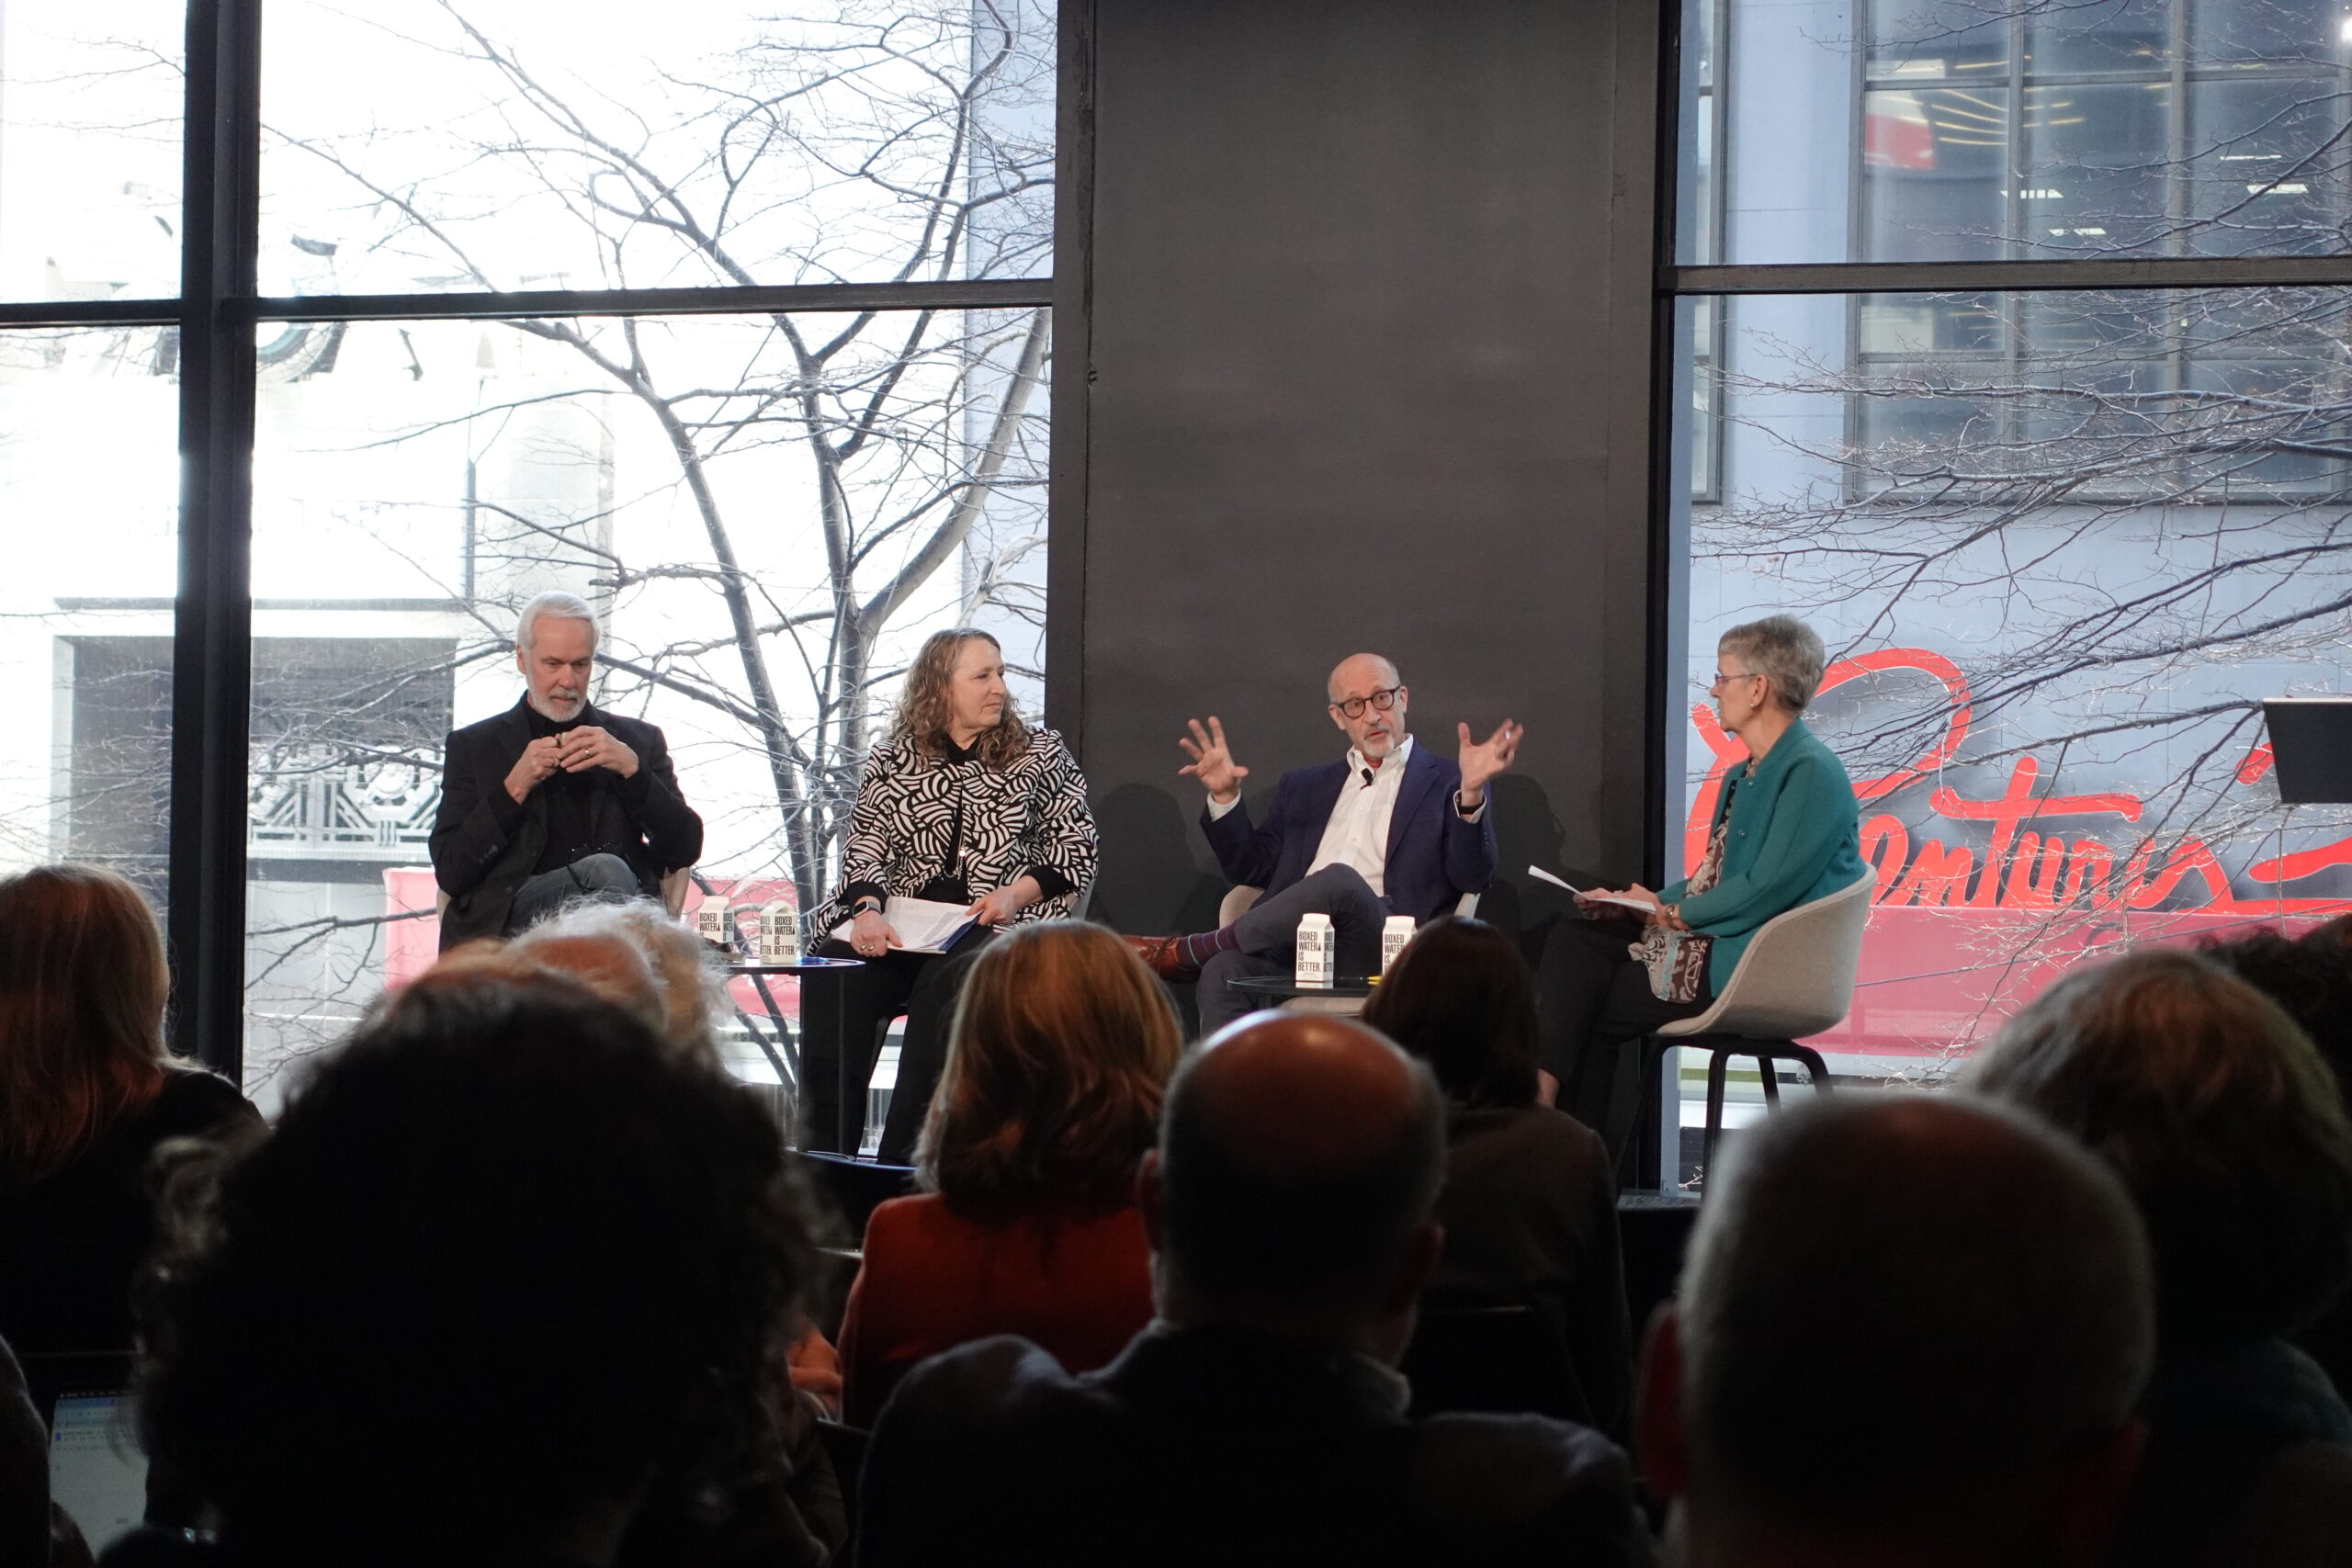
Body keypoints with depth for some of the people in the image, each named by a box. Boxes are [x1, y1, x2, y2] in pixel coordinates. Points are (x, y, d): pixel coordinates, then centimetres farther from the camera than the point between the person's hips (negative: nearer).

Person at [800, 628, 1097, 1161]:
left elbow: (1075, 851, 8)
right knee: (837, 972, -29)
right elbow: (864, 847, 8)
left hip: (997, 925, -2)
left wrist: (1016, 893, -9)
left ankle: (905, 1161, -33)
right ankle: (824, 1155, -27)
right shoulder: (891, 761, 15)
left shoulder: (1041, 754, 12)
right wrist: (868, 911, -13)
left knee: (945, 982, -35)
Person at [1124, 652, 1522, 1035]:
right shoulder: (1305, 786, 29)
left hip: (1385, 948, -3)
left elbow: (1473, 878, 1)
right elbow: (1255, 869, 27)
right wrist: (1224, 797, 13)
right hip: (1293, 947, 3)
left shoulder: (1447, 783, 15)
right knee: (1225, 971, -32)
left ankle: (1184, 952, -19)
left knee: (1339, 880, -36)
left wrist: (1471, 793, -16)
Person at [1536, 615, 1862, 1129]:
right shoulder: (1742, 777, 20)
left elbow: (1766, 890, -20)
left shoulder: (1812, 774, -14)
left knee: (1588, 1006, -13)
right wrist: (1633, 904, 4)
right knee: (1572, 940, -7)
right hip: (1713, 939, 10)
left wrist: (1671, 913, -10)